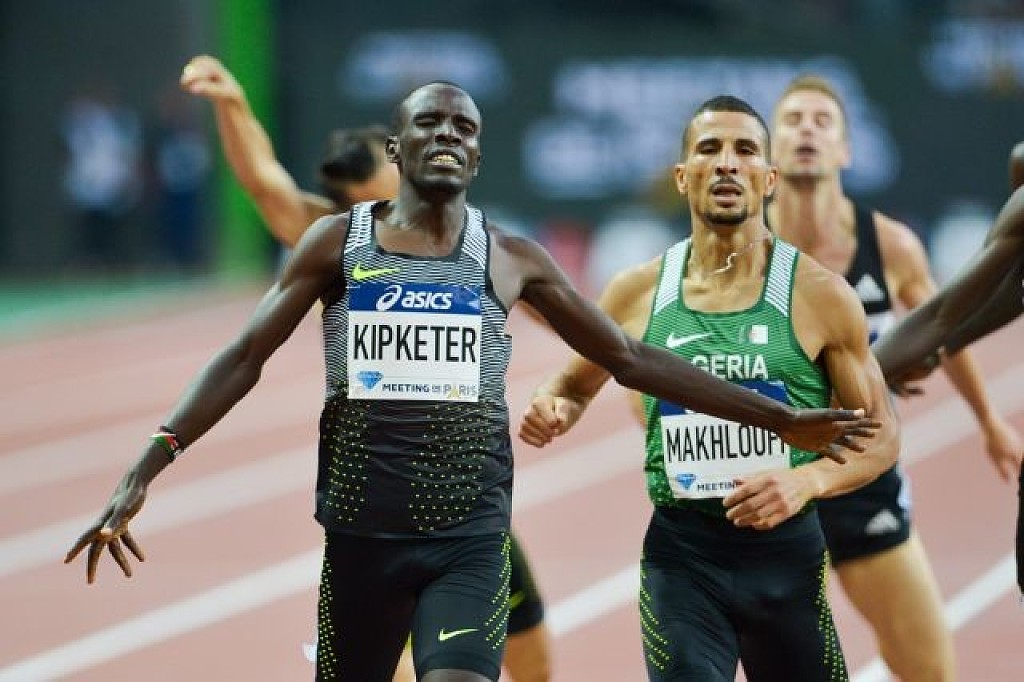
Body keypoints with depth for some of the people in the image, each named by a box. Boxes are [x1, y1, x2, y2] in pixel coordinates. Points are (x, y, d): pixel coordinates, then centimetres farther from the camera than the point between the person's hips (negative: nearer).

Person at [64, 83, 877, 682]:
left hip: (471, 539, -1)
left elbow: (631, 359, 10)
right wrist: (146, 470, -11)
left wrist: (779, 420, 6)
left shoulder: (512, 258, 5)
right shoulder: (337, 241, 3)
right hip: (363, 533, 1)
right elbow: (246, 356, 0)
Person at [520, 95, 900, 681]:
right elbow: (576, 385, 19)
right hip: (680, 551, 0)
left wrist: (807, 480, -17)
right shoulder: (637, 293, 3)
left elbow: (881, 435, 2)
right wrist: (554, 410, -4)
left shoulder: (822, 296, -3)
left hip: (786, 550, 0)